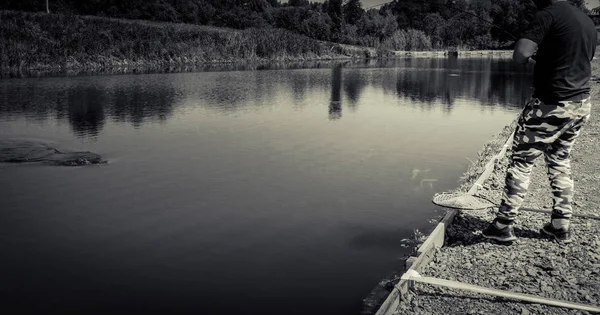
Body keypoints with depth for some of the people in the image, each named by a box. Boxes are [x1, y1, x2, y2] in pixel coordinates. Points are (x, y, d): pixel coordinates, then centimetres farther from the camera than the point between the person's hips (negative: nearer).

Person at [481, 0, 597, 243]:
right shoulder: (587, 21, 13)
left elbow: (520, 55, -22)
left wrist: (532, 57, 0)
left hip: (552, 104, -7)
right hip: (581, 103, 8)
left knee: (521, 160, 1)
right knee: (560, 160, 18)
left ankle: (504, 225, 4)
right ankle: (561, 225, 21)